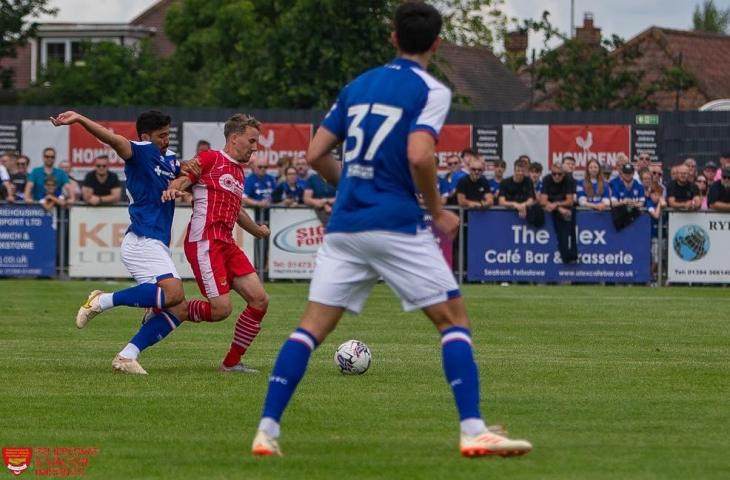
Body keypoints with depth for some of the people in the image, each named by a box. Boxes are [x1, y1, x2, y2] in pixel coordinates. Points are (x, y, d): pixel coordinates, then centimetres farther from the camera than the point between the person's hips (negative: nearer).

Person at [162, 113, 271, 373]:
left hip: (227, 244, 9)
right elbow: (182, 181, -12)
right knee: (221, 309, -17)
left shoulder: (239, 173, 22)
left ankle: (232, 362, 10)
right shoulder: (210, 159, -2)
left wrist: (256, 230, 52)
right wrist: (173, 190, -35)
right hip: (205, 242, -9)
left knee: (260, 300, 0)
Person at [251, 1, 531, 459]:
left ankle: (267, 430, -4)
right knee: (454, 318, 4)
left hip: (344, 227, 5)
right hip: (397, 226, -5)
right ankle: (474, 432, -6)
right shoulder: (431, 91, -2)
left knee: (312, 327, 5)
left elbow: (316, 154, 14)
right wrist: (438, 211, -4)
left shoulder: (358, 85, 15)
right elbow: (418, 156, -17)